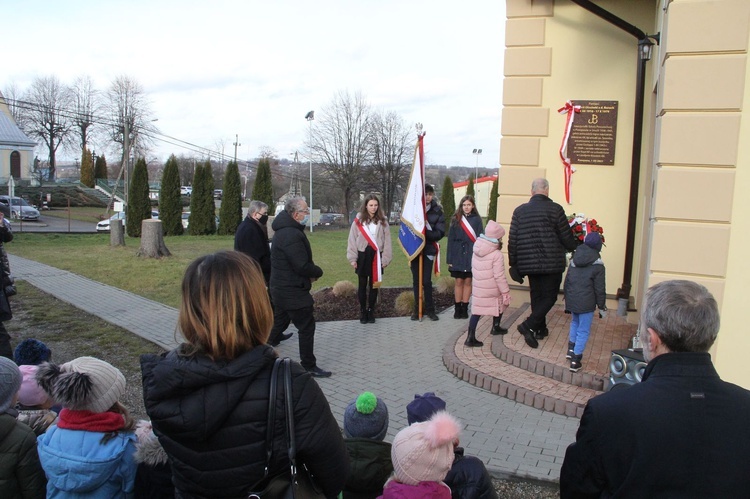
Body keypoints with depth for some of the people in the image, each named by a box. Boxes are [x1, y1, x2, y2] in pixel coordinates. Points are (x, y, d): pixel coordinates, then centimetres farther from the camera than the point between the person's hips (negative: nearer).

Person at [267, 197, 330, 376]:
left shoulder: (283, 231, 10)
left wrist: (312, 271, 3)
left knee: (279, 322, 23)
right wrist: (318, 272, -8)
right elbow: (303, 266, -26)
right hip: (293, 292, -11)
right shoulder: (291, 235, -25)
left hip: (281, 289, 11)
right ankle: (309, 366, 7)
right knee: (307, 327, -2)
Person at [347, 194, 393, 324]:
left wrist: (385, 258, -3)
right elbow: (352, 240, -1)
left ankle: (371, 311, 21)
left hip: (376, 257, 1)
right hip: (362, 256, -1)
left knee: (374, 285, 9)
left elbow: (387, 241, 2)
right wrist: (353, 258, -4)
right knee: (362, 285, 8)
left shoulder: (382, 221, 1)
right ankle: (362, 311, 20)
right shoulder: (358, 221, -3)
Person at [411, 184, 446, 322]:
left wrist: (426, 232, -20)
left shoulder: (437, 211, -2)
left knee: (426, 281, -5)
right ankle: (417, 309, 19)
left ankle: (430, 309, 8)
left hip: (429, 249, -1)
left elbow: (440, 233, -5)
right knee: (416, 281, 9)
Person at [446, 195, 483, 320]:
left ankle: (464, 308, 12)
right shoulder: (456, 219, 5)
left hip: (471, 255, 0)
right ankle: (458, 309, 11)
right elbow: (451, 239, 5)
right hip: (458, 255, 1)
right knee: (459, 282, 4)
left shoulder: (477, 219, 3)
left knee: (468, 282, 5)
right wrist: (449, 258, 0)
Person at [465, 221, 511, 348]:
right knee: (500, 304, 24)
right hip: (493, 290, -5)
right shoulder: (497, 255, -19)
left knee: (476, 311, 6)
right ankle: (496, 327, 39)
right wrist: (506, 292, -11)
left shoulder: (477, 251, 1)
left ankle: (470, 337, 0)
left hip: (478, 288, 5)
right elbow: (499, 277, -19)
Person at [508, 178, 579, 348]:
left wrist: (513, 263, 9)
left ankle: (540, 329, 24)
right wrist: (577, 248, 16)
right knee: (550, 296, 5)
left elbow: (512, 240, 2)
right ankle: (528, 325, -9)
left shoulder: (519, 211, 2)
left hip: (529, 263, 4)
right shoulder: (555, 209, -9)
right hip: (552, 263, -4)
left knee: (536, 295, 17)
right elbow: (567, 237, -5)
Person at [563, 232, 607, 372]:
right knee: (583, 331, 4)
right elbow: (600, 290, -8)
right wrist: (602, 307, 3)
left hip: (572, 301, 5)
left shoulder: (573, 261, 5)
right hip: (586, 303, -5)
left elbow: (566, 282, 11)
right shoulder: (597, 266, -11)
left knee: (575, 323, 28)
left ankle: (571, 349, 30)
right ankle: (575, 360, 5)